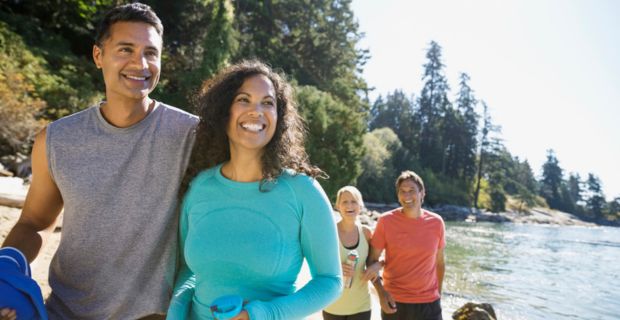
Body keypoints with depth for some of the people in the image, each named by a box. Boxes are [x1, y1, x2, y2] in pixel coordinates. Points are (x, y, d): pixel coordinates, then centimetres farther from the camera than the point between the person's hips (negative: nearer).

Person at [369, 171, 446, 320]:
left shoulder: (436, 222, -2)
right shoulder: (386, 221, -9)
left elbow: (439, 262, 9)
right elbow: (372, 260, -4)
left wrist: (438, 293, 12)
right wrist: (381, 292, -17)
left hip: (429, 303, 1)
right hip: (395, 301, -1)